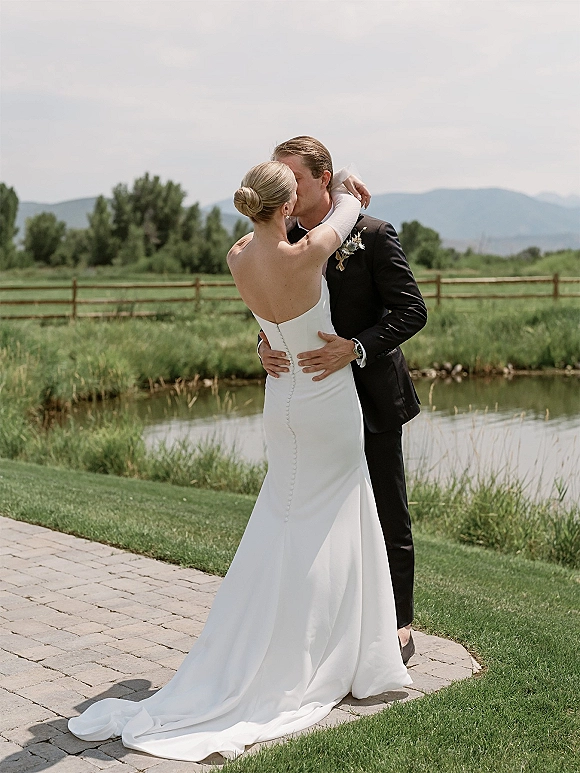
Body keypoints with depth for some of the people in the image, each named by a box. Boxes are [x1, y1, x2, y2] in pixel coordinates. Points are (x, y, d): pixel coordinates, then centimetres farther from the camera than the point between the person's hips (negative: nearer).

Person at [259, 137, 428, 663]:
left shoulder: (373, 235, -12)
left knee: (388, 516, 6)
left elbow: (412, 310, -14)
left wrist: (356, 348, -27)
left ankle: (399, 625, 20)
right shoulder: (283, 243, 4)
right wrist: (265, 346, -11)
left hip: (371, 397, -5)